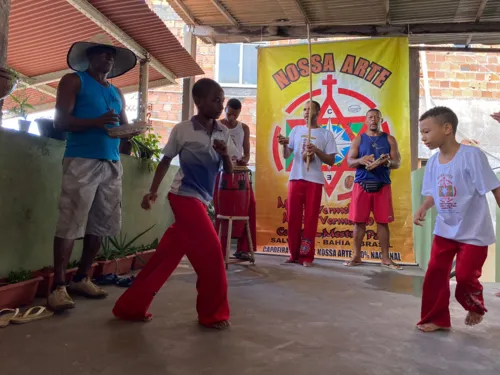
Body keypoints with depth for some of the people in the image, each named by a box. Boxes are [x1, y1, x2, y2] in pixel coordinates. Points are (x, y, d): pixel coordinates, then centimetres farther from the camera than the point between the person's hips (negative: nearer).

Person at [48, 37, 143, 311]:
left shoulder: (117, 93, 24)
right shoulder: (73, 81, 7)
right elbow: (60, 121, -4)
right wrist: (96, 122, -20)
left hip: (112, 164, 6)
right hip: (81, 161, -6)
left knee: (102, 224, 5)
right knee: (70, 224, -9)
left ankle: (81, 279, 17)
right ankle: (59, 286, -2)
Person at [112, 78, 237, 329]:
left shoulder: (223, 133, 6)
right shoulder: (182, 130, -7)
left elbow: (229, 171, 7)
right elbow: (165, 161, 2)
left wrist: (226, 154, -12)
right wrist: (153, 191, -2)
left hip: (200, 199, 6)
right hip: (184, 197, -6)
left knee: (167, 255, 9)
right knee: (211, 251, -8)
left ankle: (131, 306, 22)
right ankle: (213, 313, 10)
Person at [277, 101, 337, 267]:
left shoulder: (326, 134, 5)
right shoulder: (296, 130, 12)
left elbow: (331, 161, 2)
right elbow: (286, 156, 8)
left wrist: (317, 150, -12)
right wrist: (284, 145, -12)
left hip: (314, 181, -2)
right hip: (295, 178, 2)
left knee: (311, 219, 0)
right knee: (293, 218, 3)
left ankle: (307, 256, 8)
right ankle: (294, 254, 13)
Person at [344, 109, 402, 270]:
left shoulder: (389, 139, 9)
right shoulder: (358, 139, 9)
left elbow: (397, 163, 3)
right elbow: (349, 162, 3)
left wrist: (388, 162, -20)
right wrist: (361, 160, -19)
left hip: (382, 185, 0)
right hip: (361, 184, 0)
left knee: (383, 221, 2)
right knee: (359, 221, 2)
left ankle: (385, 258, 10)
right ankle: (356, 256, 12)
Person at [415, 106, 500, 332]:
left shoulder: (471, 155, -21)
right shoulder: (433, 162, 0)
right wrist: (423, 209, -11)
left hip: (474, 231, -6)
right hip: (445, 229, 6)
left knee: (465, 276, 0)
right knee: (435, 273, 4)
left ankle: (475, 307, 34)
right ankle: (436, 318, 19)